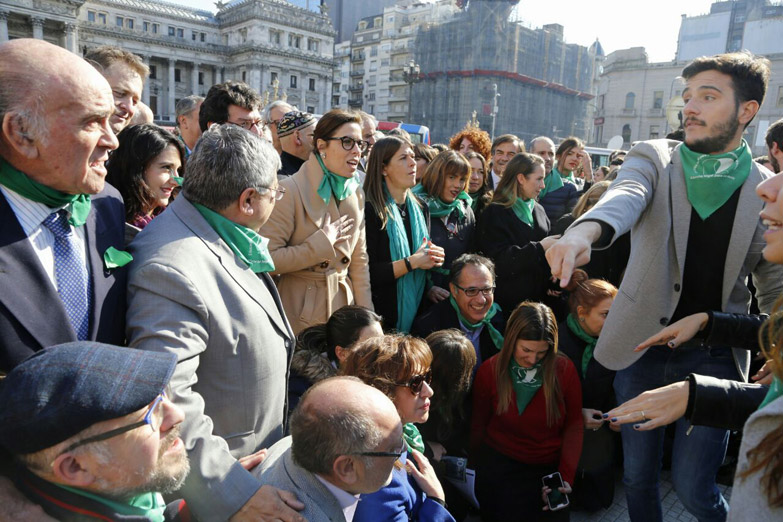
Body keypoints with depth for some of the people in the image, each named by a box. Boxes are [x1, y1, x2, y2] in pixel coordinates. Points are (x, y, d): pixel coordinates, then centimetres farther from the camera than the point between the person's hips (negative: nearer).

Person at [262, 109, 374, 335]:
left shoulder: (356, 194, 6)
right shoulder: (290, 190, -14)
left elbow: (359, 262, 9)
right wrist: (322, 243, -18)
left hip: (343, 303, 6)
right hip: (300, 311, -5)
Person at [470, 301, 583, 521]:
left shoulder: (565, 369, -9)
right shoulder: (490, 370, -9)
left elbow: (573, 426, -1)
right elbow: (478, 425, 2)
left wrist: (566, 477, -8)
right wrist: (480, 470, 6)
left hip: (549, 467, 1)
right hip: (500, 466, -1)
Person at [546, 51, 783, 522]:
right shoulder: (654, 158, -1)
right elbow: (625, 196, -25)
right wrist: (586, 230, -47)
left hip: (713, 356, 0)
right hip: (642, 347, 1)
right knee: (639, 476, 14)